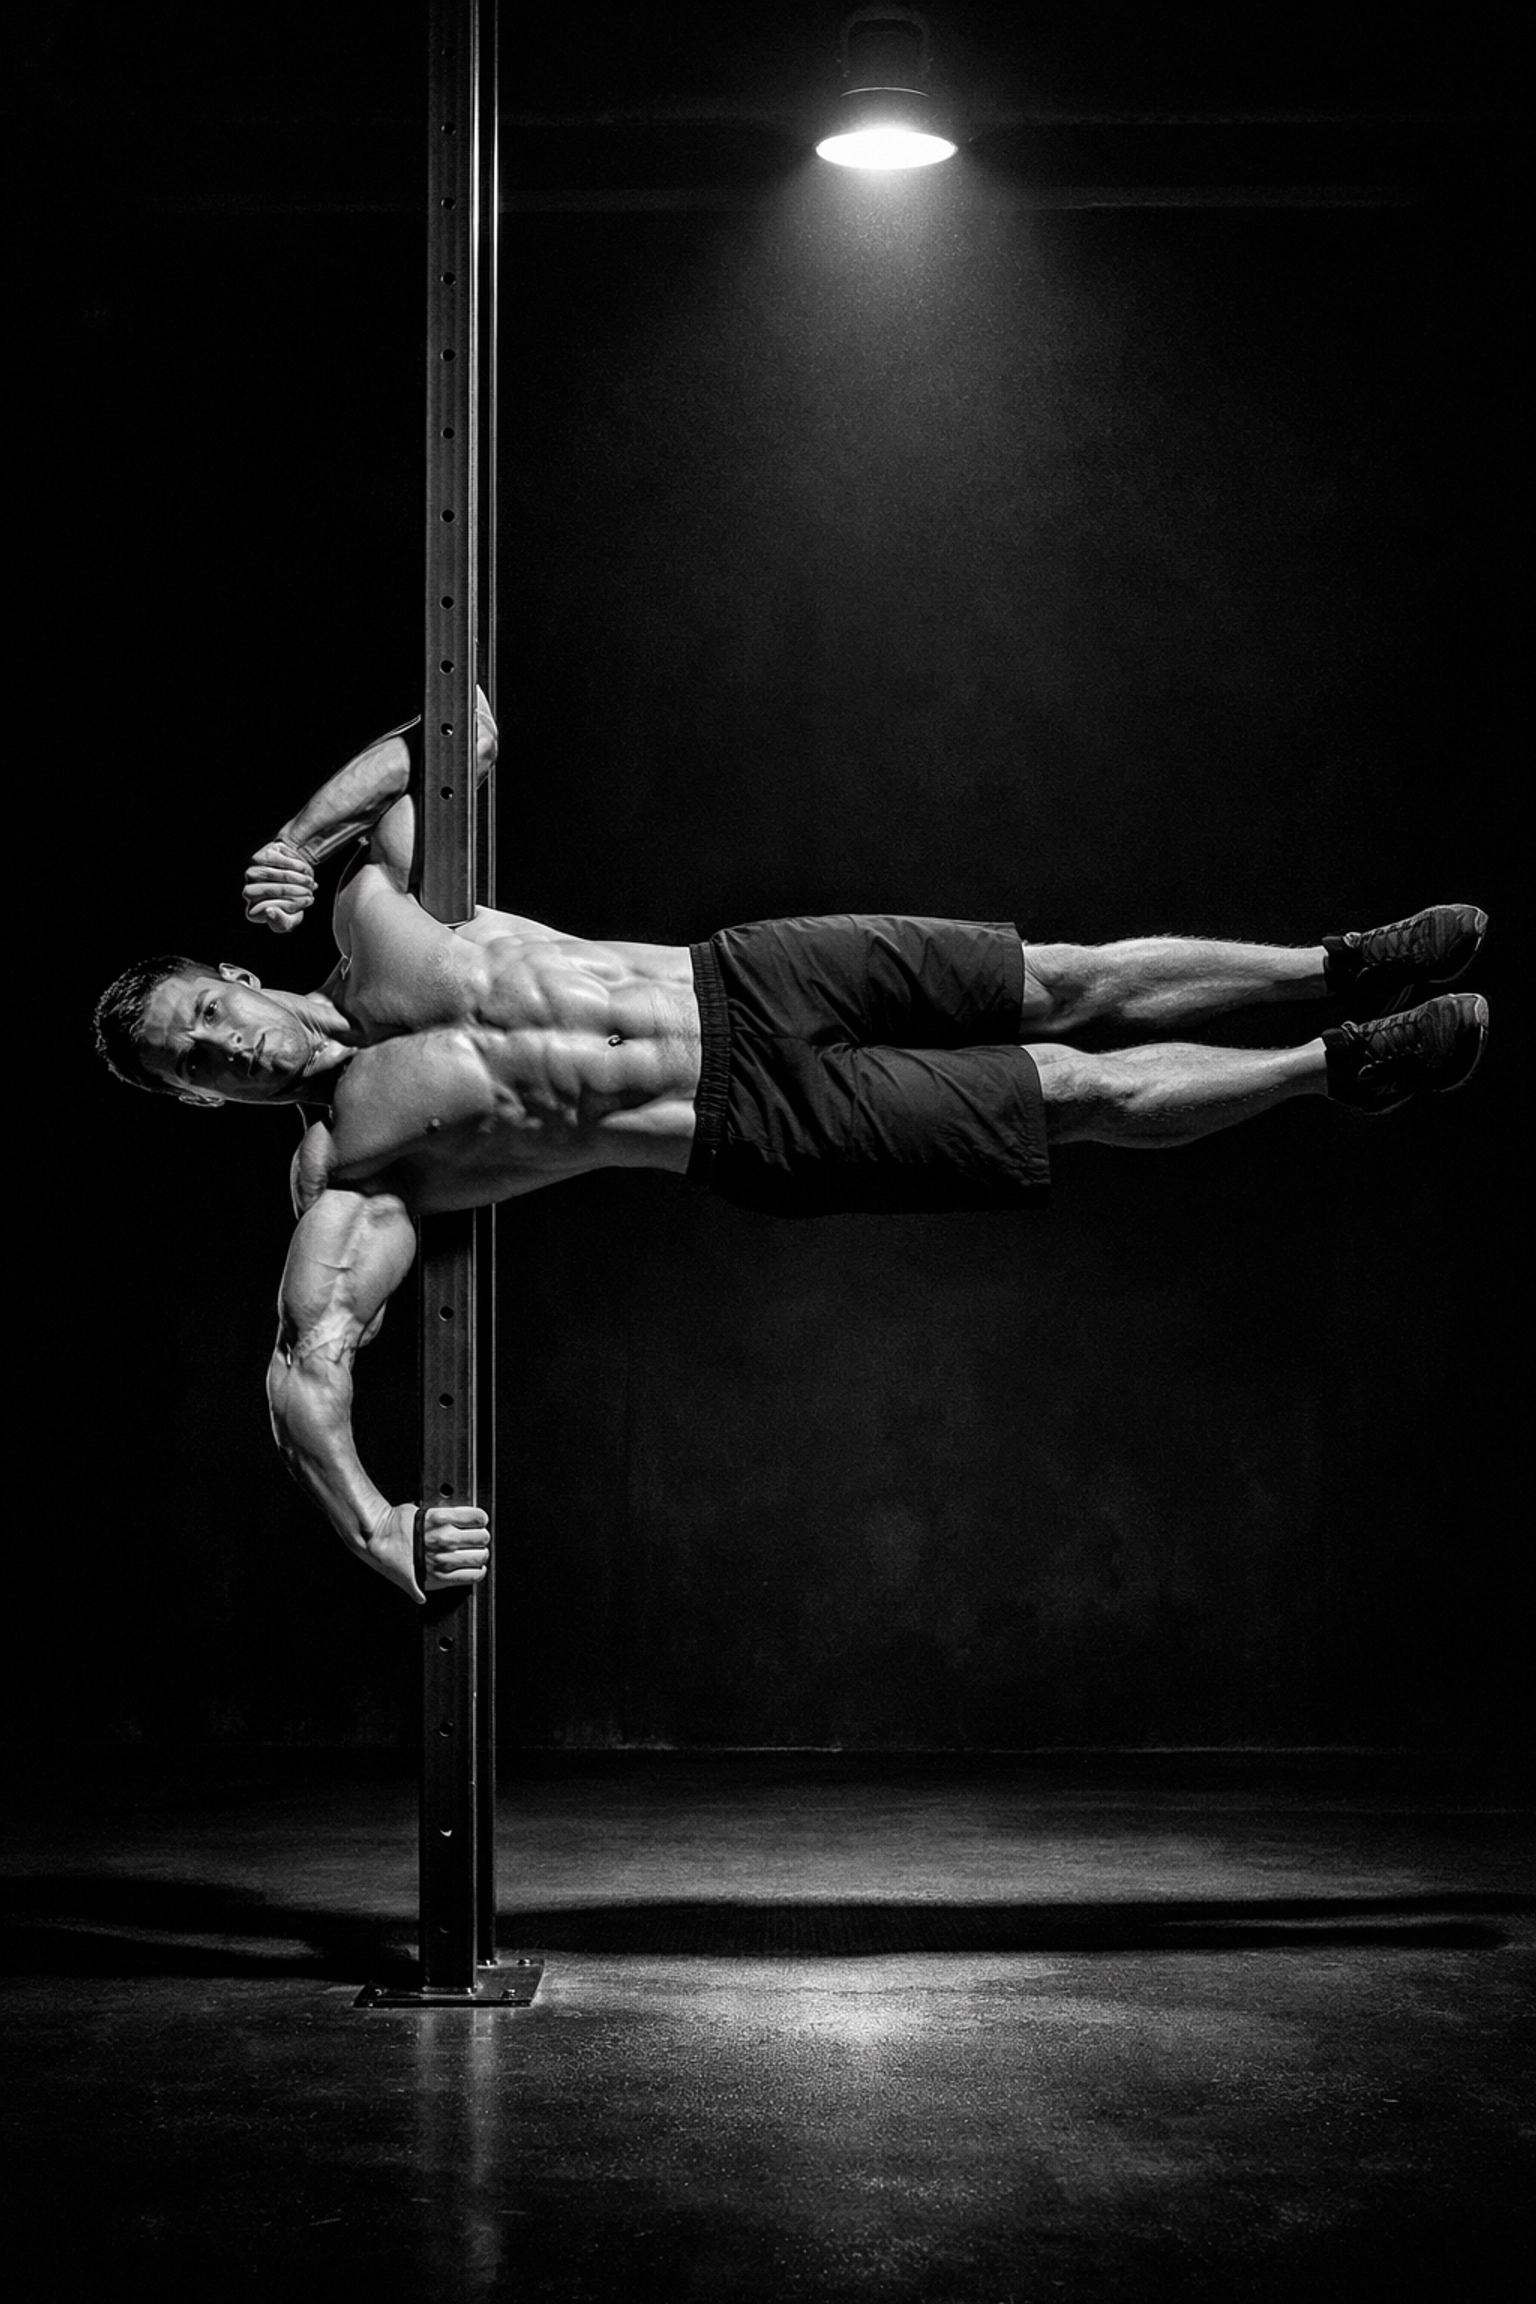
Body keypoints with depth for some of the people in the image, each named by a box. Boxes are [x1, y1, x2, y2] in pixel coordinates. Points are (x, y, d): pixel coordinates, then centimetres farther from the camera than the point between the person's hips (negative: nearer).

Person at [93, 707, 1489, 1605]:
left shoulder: (375, 932, 1)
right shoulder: (346, 1188, -11)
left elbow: (461, 727, 11)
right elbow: (302, 1378, -21)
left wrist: (306, 833, -3)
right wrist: (378, 1532, -38)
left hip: (745, 979, 4)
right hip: (765, 1129, -4)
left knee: (1070, 986, 2)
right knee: (1089, 1092, -7)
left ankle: (1338, 968, 17)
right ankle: (1337, 1068, 8)